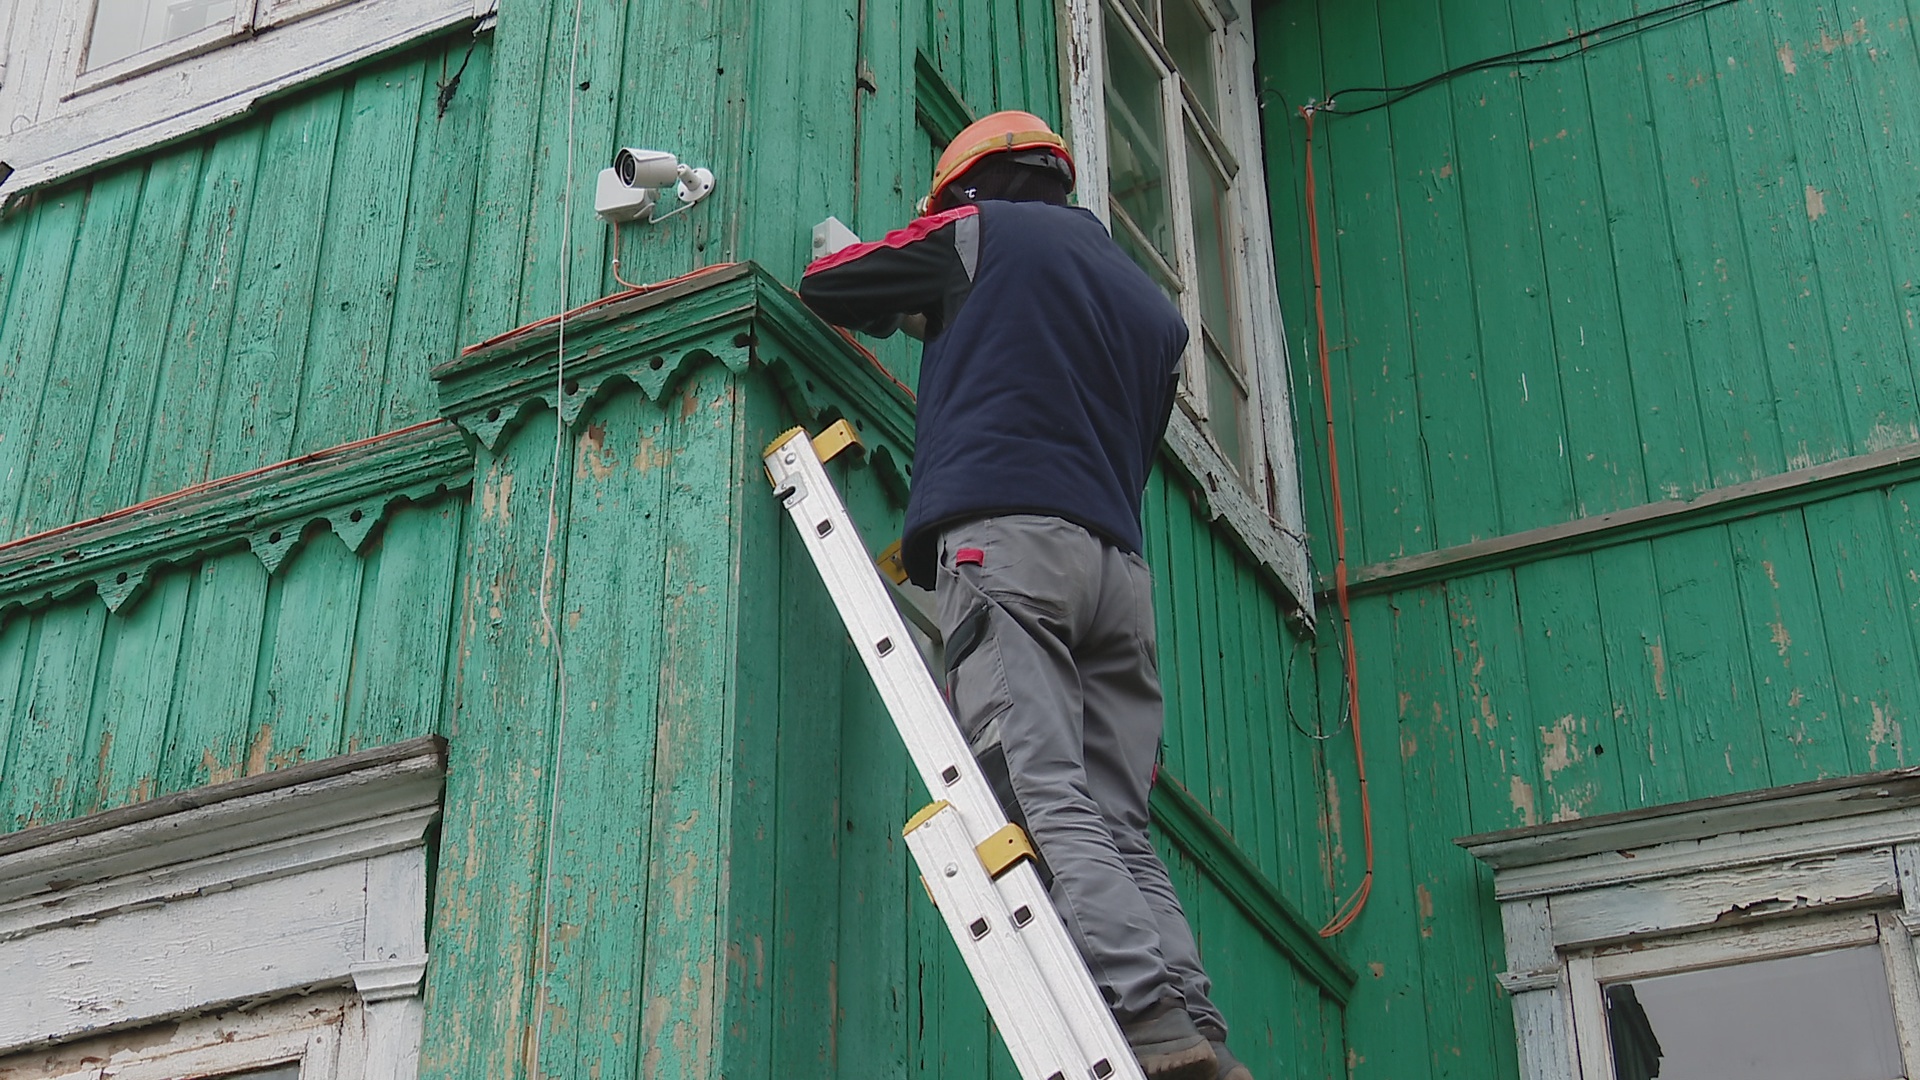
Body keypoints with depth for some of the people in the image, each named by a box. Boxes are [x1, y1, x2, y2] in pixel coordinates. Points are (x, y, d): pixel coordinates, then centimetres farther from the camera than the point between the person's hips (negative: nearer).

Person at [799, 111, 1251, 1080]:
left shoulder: (983, 231, 13)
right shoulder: (1150, 303, 30)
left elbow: (824, 285, 21)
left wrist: (912, 312, 42)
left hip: (1007, 537, -6)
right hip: (1116, 562, 6)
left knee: (1047, 807, -19)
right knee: (1117, 830, 0)